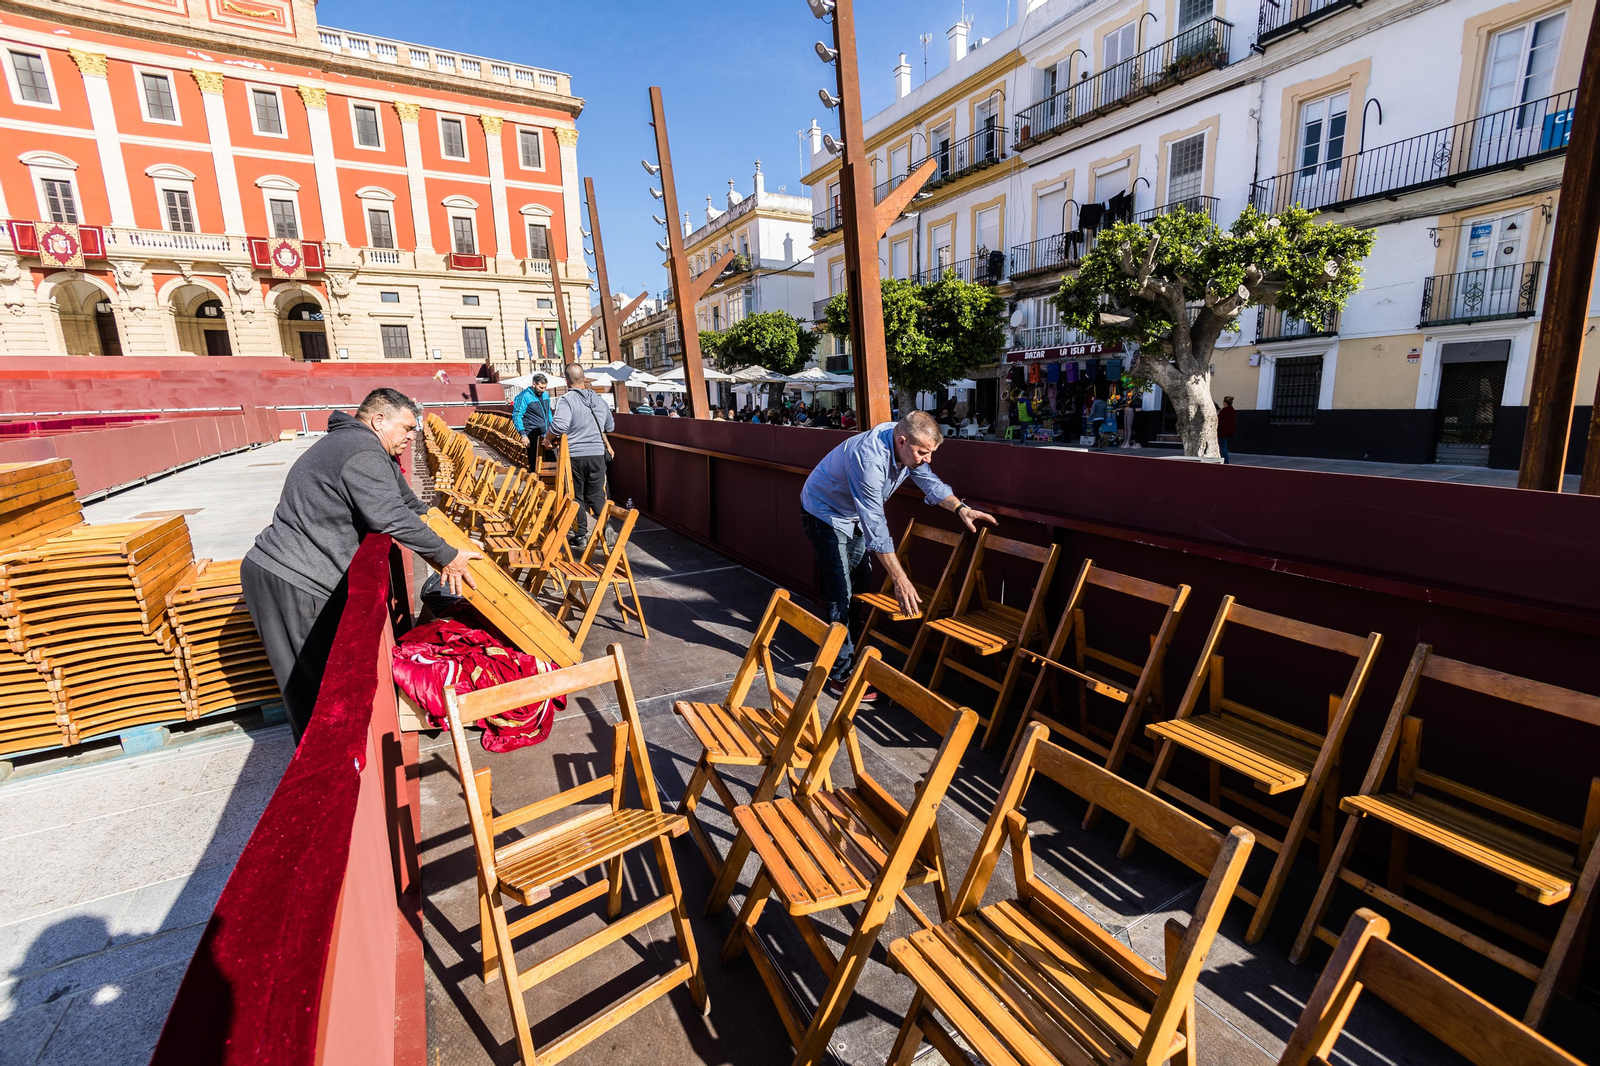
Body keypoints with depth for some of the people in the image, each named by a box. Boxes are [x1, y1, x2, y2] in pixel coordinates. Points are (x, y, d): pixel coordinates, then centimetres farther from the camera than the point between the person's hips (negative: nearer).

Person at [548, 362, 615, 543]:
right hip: (597, 454, 4)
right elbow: (610, 427, 21)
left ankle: (580, 534, 13)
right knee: (596, 495, 14)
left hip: (574, 455, -4)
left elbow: (558, 426, -22)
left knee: (576, 496, 9)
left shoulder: (566, 400, -9)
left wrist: (548, 439, -4)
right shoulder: (600, 401, 9)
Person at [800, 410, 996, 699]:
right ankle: (841, 677, -4)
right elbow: (876, 526, -39)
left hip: (853, 516, 9)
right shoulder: (869, 458, -39)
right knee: (841, 594, -11)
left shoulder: (906, 444, -14)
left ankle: (854, 651, 31)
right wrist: (900, 580, -39)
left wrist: (961, 508, -15)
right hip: (825, 515, -9)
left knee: (863, 586, 15)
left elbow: (928, 481, 1)